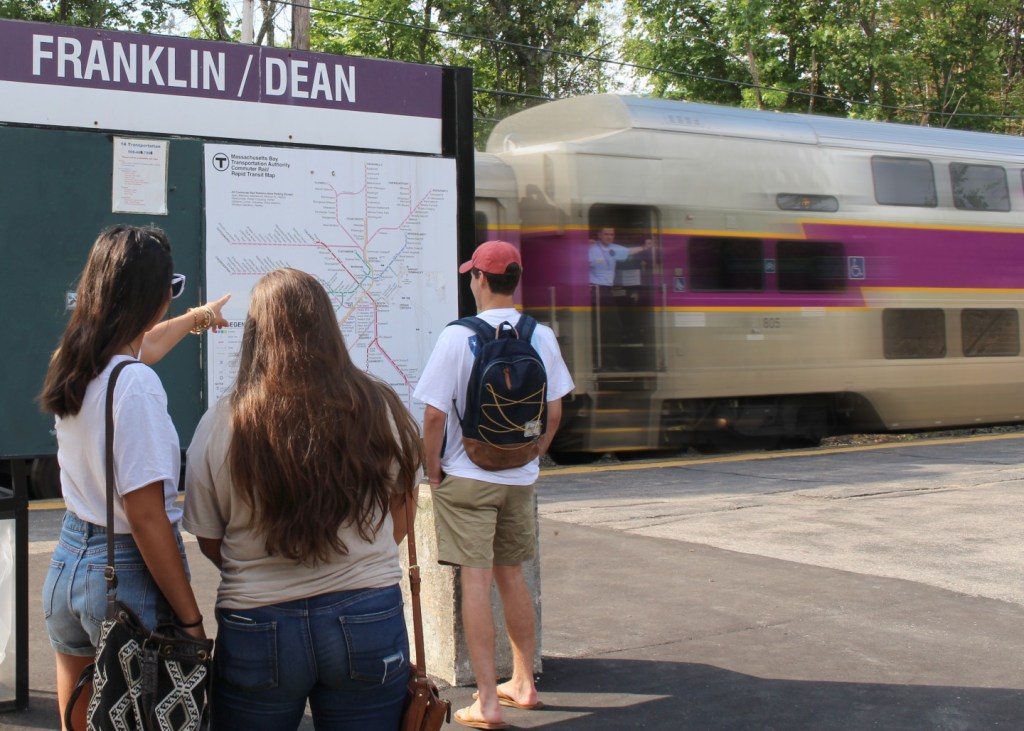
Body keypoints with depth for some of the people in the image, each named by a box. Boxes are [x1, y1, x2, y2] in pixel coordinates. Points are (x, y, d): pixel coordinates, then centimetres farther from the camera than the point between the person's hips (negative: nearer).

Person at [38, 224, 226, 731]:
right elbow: (146, 518, -22)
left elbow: (140, 346, 28)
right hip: (128, 575, -8)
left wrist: (198, 317, 46)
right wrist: (191, 619, -16)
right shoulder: (134, 387, -21)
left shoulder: (71, 362, 4)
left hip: (68, 561, 8)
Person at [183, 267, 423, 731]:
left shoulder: (221, 424, -9)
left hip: (258, 630, 0)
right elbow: (397, 527, 6)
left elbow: (210, 544, 2)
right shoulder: (381, 410, -6)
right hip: (367, 623, 1)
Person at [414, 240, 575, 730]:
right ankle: (523, 685, 29)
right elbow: (554, 413, 4)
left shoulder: (457, 337, -14)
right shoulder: (541, 337, -1)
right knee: (511, 575, 18)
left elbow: (434, 414, -14)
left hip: (467, 478, -4)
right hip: (520, 479, 5)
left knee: (475, 579, -2)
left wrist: (433, 469, -2)